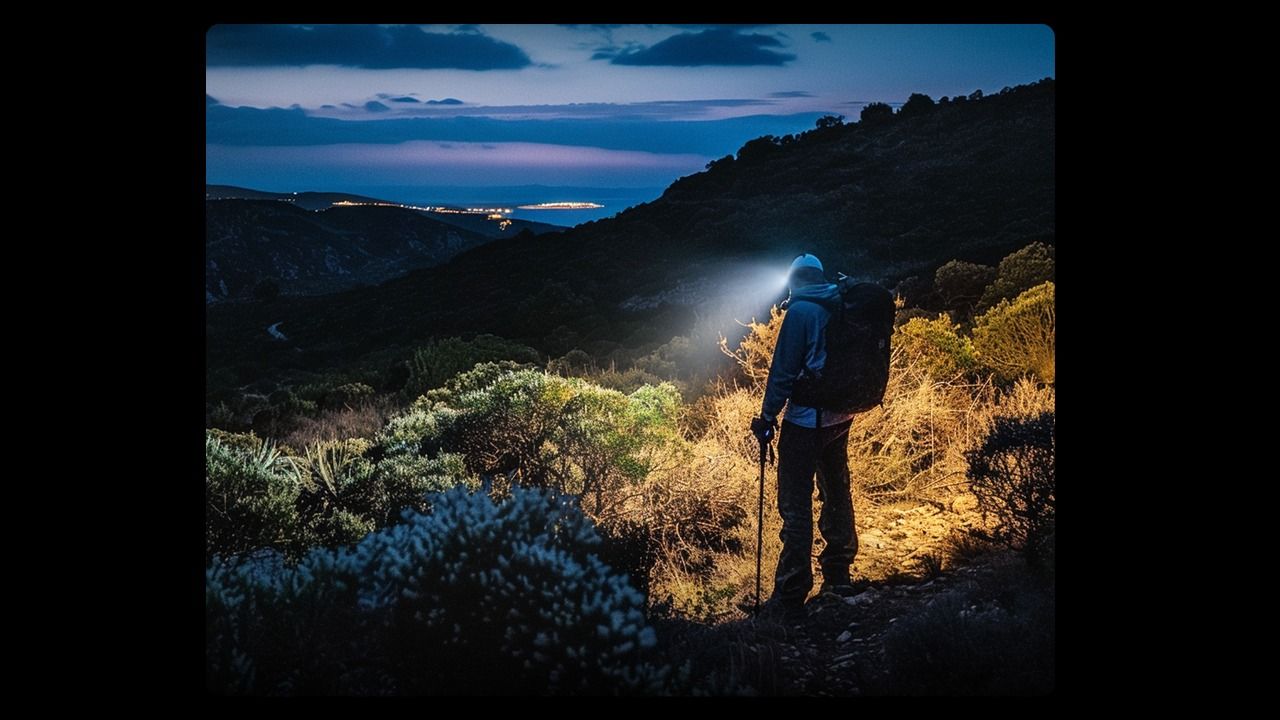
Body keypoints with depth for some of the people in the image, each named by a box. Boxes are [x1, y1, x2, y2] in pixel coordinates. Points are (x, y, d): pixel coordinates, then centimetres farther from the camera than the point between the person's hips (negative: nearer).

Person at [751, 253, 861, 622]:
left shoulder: (801, 310, -12)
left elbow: (784, 369, -15)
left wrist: (768, 415, -9)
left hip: (806, 419, -8)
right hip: (840, 416, 8)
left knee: (796, 505, -5)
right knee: (836, 492, 20)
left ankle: (790, 597, -4)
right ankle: (838, 575, 33)